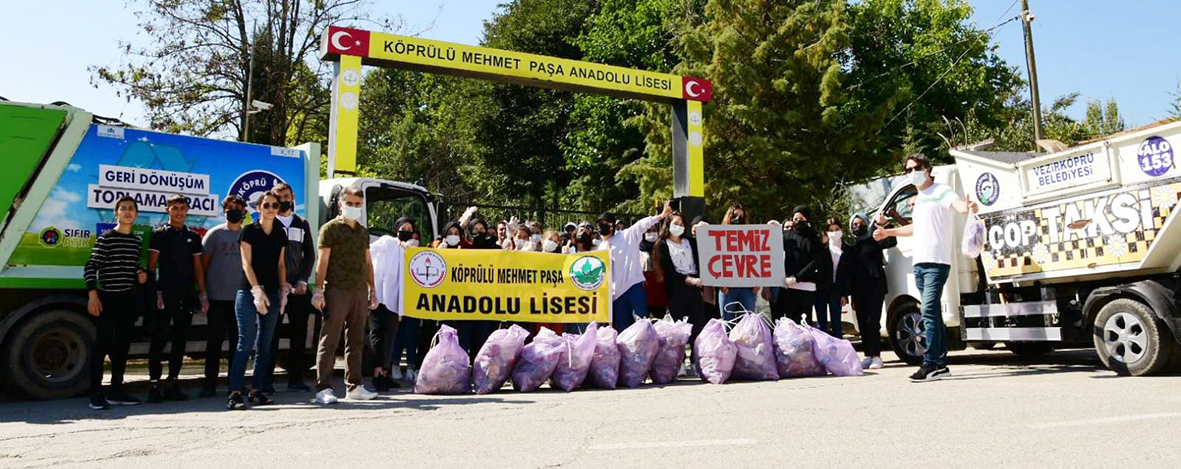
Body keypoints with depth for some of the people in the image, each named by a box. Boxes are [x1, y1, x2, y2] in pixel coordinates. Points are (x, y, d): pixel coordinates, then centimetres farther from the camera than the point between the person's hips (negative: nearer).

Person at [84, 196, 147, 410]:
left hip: (128, 300, 6)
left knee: (123, 346, 10)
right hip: (107, 299, -6)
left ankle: (116, 391, 18)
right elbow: (90, 267, -8)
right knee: (102, 345, -5)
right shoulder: (106, 238, -4)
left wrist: (140, 274, 4)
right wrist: (92, 295, -16)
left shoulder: (137, 241, 14)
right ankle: (96, 394, 0)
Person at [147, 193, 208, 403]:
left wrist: (202, 295, 9)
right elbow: (151, 266, -2)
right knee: (159, 340, -5)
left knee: (180, 340, 7)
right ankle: (154, 385, -2)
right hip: (165, 294, -5)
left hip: (186, 295, 5)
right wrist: (156, 293, -12)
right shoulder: (159, 234, 2)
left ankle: (172, 384, 14)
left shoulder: (193, 237, 15)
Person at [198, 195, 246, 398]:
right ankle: (210, 383, 9)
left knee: (238, 341, 8)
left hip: (241, 297, 3)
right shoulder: (215, 233, 2)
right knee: (215, 340, 1)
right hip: (218, 297, -3)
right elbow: (203, 262, 3)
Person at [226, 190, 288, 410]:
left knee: (265, 345, 6)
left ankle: (257, 391, 11)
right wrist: (257, 290, -16)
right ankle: (235, 393, -10)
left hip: (272, 294, 5)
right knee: (246, 343, -11)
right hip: (248, 293, -5)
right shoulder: (249, 231, -1)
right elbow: (246, 263, -7)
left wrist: (283, 290, 5)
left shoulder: (280, 234, 13)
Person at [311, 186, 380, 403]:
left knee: (356, 341, 10)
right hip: (337, 290, -6)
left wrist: (372, 289, 15)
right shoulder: (330, 228, -1)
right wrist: (318, 290, -13)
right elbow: (323, 260, -6)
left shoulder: (363, 231, 18)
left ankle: (354, 386, 17)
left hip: (359, 291, 6)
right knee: (330, 341, -5)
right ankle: (323, 388, -2)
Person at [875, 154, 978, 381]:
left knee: (929, 311, -16)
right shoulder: (919, 199, 22)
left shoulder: (941, 191, -3)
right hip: (919, 262, 9)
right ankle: (941, 364, 13)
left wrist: (968, 207, -47)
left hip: (936, 262, -9)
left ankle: (930, 364, -16)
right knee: (933, 313, 9)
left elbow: (957, 203, -24)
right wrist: (888, 232, 43)